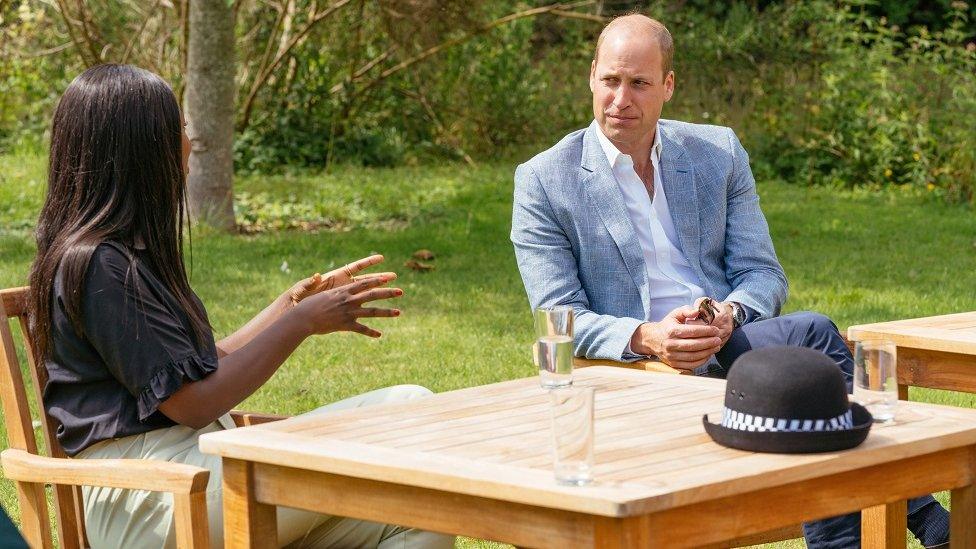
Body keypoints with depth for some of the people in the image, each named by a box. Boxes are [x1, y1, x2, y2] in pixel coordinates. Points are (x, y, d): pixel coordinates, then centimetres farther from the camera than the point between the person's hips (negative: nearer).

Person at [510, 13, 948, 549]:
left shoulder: (719, 153, 13)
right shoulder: (542, 181, 3)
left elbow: (764, 276, 9)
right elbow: (560, 318, -4)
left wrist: (729, 314, -16)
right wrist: (646, 338, -24)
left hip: (730, 346, 4)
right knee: (810, 333, -30)